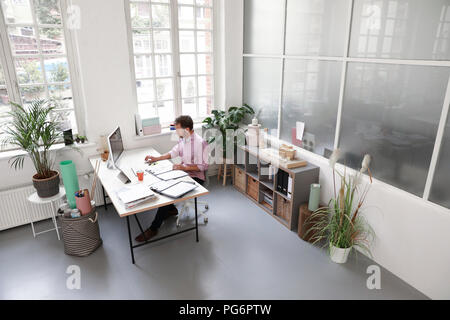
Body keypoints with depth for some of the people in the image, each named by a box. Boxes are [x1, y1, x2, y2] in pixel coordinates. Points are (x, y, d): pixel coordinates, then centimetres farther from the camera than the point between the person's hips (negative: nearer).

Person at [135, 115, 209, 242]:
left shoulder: (200, 143, -23)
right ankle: (171, 209, 22)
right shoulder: (183, 138, 4)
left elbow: (203, 166, -21)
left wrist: (183, 167, -23)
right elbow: (174, 152, 18)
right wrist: (156, 159, 12)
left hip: (195, 177, -9)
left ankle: (153, 229, -11)